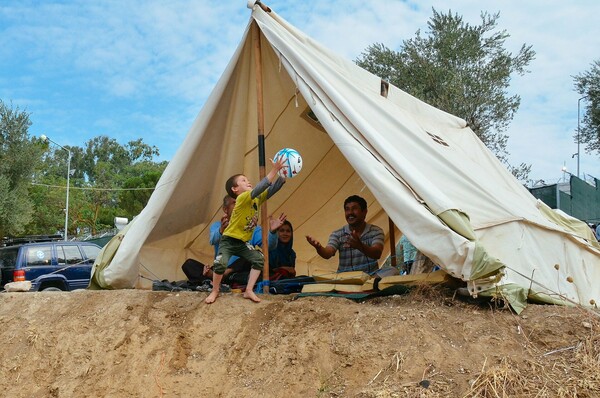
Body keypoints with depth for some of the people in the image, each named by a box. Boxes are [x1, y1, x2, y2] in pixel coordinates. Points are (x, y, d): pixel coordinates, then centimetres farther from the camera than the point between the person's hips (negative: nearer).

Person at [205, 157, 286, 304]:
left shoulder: (257, 198, 0)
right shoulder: (242, 198, -23)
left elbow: (272, 189, -7)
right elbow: (258, 188, -37)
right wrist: (274, 170, -40)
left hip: (242, 243, 7)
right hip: (228, 241, -7)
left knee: (259, 259, -7)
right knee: (220, 264, -25)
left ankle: (249, 291, 3)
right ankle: (215, 291, 2)